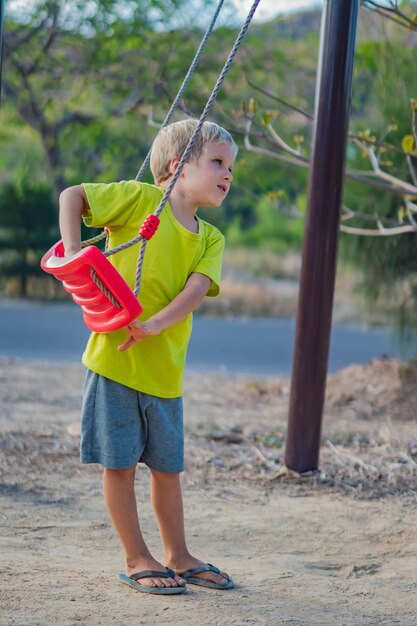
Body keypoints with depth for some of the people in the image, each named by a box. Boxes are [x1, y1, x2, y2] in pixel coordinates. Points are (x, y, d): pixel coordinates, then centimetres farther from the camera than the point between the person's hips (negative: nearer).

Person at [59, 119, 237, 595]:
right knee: (120, 463, 2)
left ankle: (178, 556, 29)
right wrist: (72, 252, -16)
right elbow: (72, 195, -4)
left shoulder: (211, 240, 8)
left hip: (164, 371, 5)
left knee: (167, 466, 15)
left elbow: (196, 289, -8)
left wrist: (155, 324, -25)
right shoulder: (141, 199, -6)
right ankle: (137, 560, 14)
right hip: (114, 359, -5)